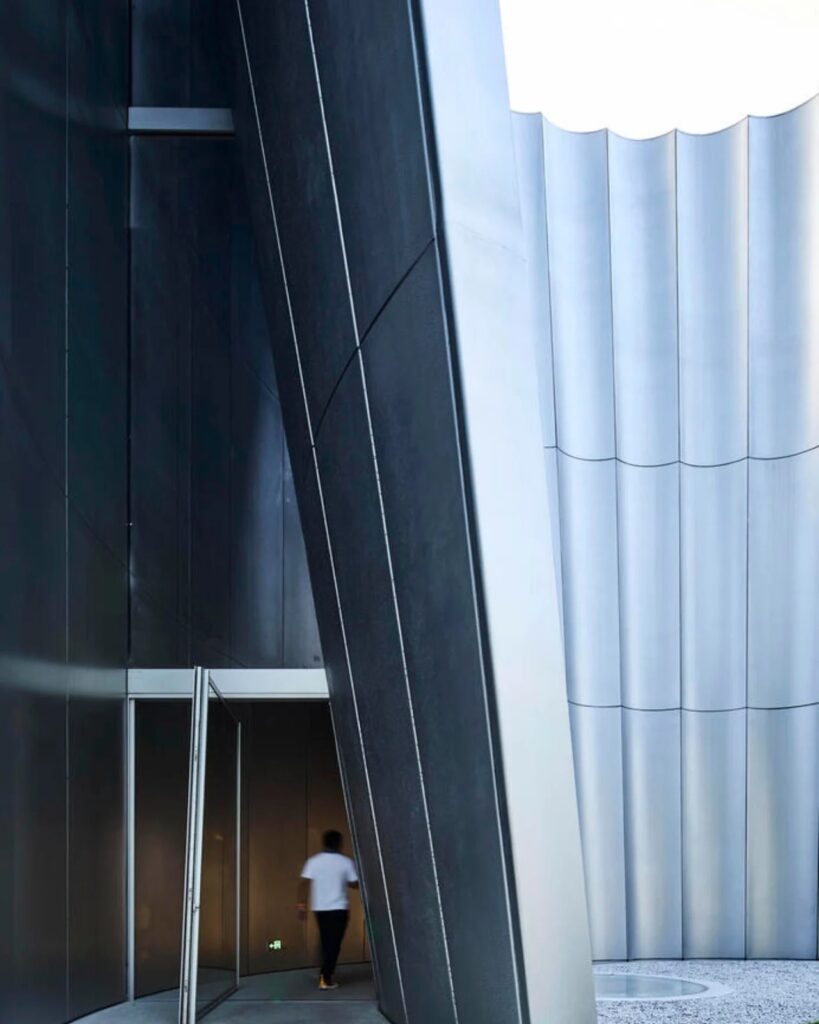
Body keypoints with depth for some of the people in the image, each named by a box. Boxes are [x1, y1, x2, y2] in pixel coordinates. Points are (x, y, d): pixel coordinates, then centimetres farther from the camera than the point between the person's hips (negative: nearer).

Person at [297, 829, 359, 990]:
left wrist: (302, 905, -5)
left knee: (326, 942, 18)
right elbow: (355, 884, -2)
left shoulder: (314, 861, 0)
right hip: (339, 908, -3)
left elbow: (303, 883, -8)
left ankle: (327, 973, 25)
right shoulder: (345, 862, -5)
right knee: (333, 943, 1)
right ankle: (326, 978, -5)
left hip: (320, 908, 3)